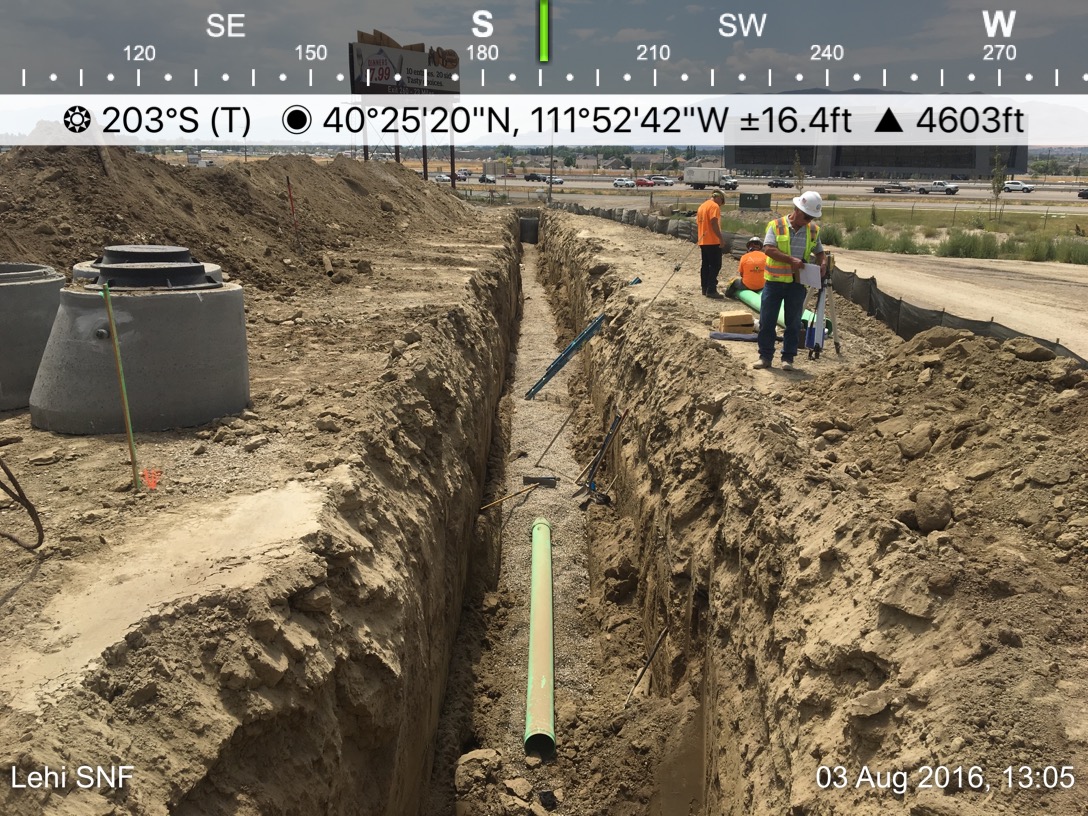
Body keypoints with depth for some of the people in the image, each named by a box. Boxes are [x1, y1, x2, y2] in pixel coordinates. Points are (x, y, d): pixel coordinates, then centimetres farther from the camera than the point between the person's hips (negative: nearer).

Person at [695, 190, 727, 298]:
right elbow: (714, 223, -21)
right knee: (715, 266, -6)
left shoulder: (702, 206, 16)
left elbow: (698, 222, 19)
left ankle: (705, 288, 16)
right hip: (713, 241, -9)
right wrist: (721, 238, -20)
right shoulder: (714, 206, -12)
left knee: (705, 265, 13)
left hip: (703, 241, 9)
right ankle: (711, 290, -10)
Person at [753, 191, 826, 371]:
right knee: (767, 321, 2)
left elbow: (819, 251, 17)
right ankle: (765, 356, 13)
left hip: (797, 282, 3)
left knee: (793, 322, 7)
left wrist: (821, 263, -5)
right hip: (774, 280, -3)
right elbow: (768, 248, -18)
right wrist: (791, 260, -24)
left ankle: (788, 358, 18)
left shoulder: (813, 230, 5)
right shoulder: (777, 225, -8)